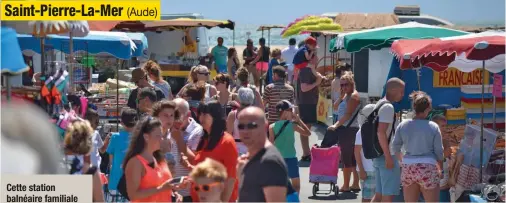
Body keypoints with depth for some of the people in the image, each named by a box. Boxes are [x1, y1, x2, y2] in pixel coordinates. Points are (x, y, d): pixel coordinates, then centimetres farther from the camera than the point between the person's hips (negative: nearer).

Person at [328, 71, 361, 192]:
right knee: (352, 158, 14)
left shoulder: (354, 96, -13)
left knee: (346, 158, -7)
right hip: (346, 129, 10)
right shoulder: (346, 96, 16)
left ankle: (346, 186, -4)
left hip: (349, 130, -10)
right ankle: (355, 184, 20)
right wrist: (341, 95, 0)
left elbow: (348, 114, -21)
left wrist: (336, 125, -24)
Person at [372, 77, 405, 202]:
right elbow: (381, 132, -23)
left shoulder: (379, 105, 15)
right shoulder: (388, 107, -15)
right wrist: (388, 157, -23)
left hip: (378, 155, 10)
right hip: (387, 156, -9)